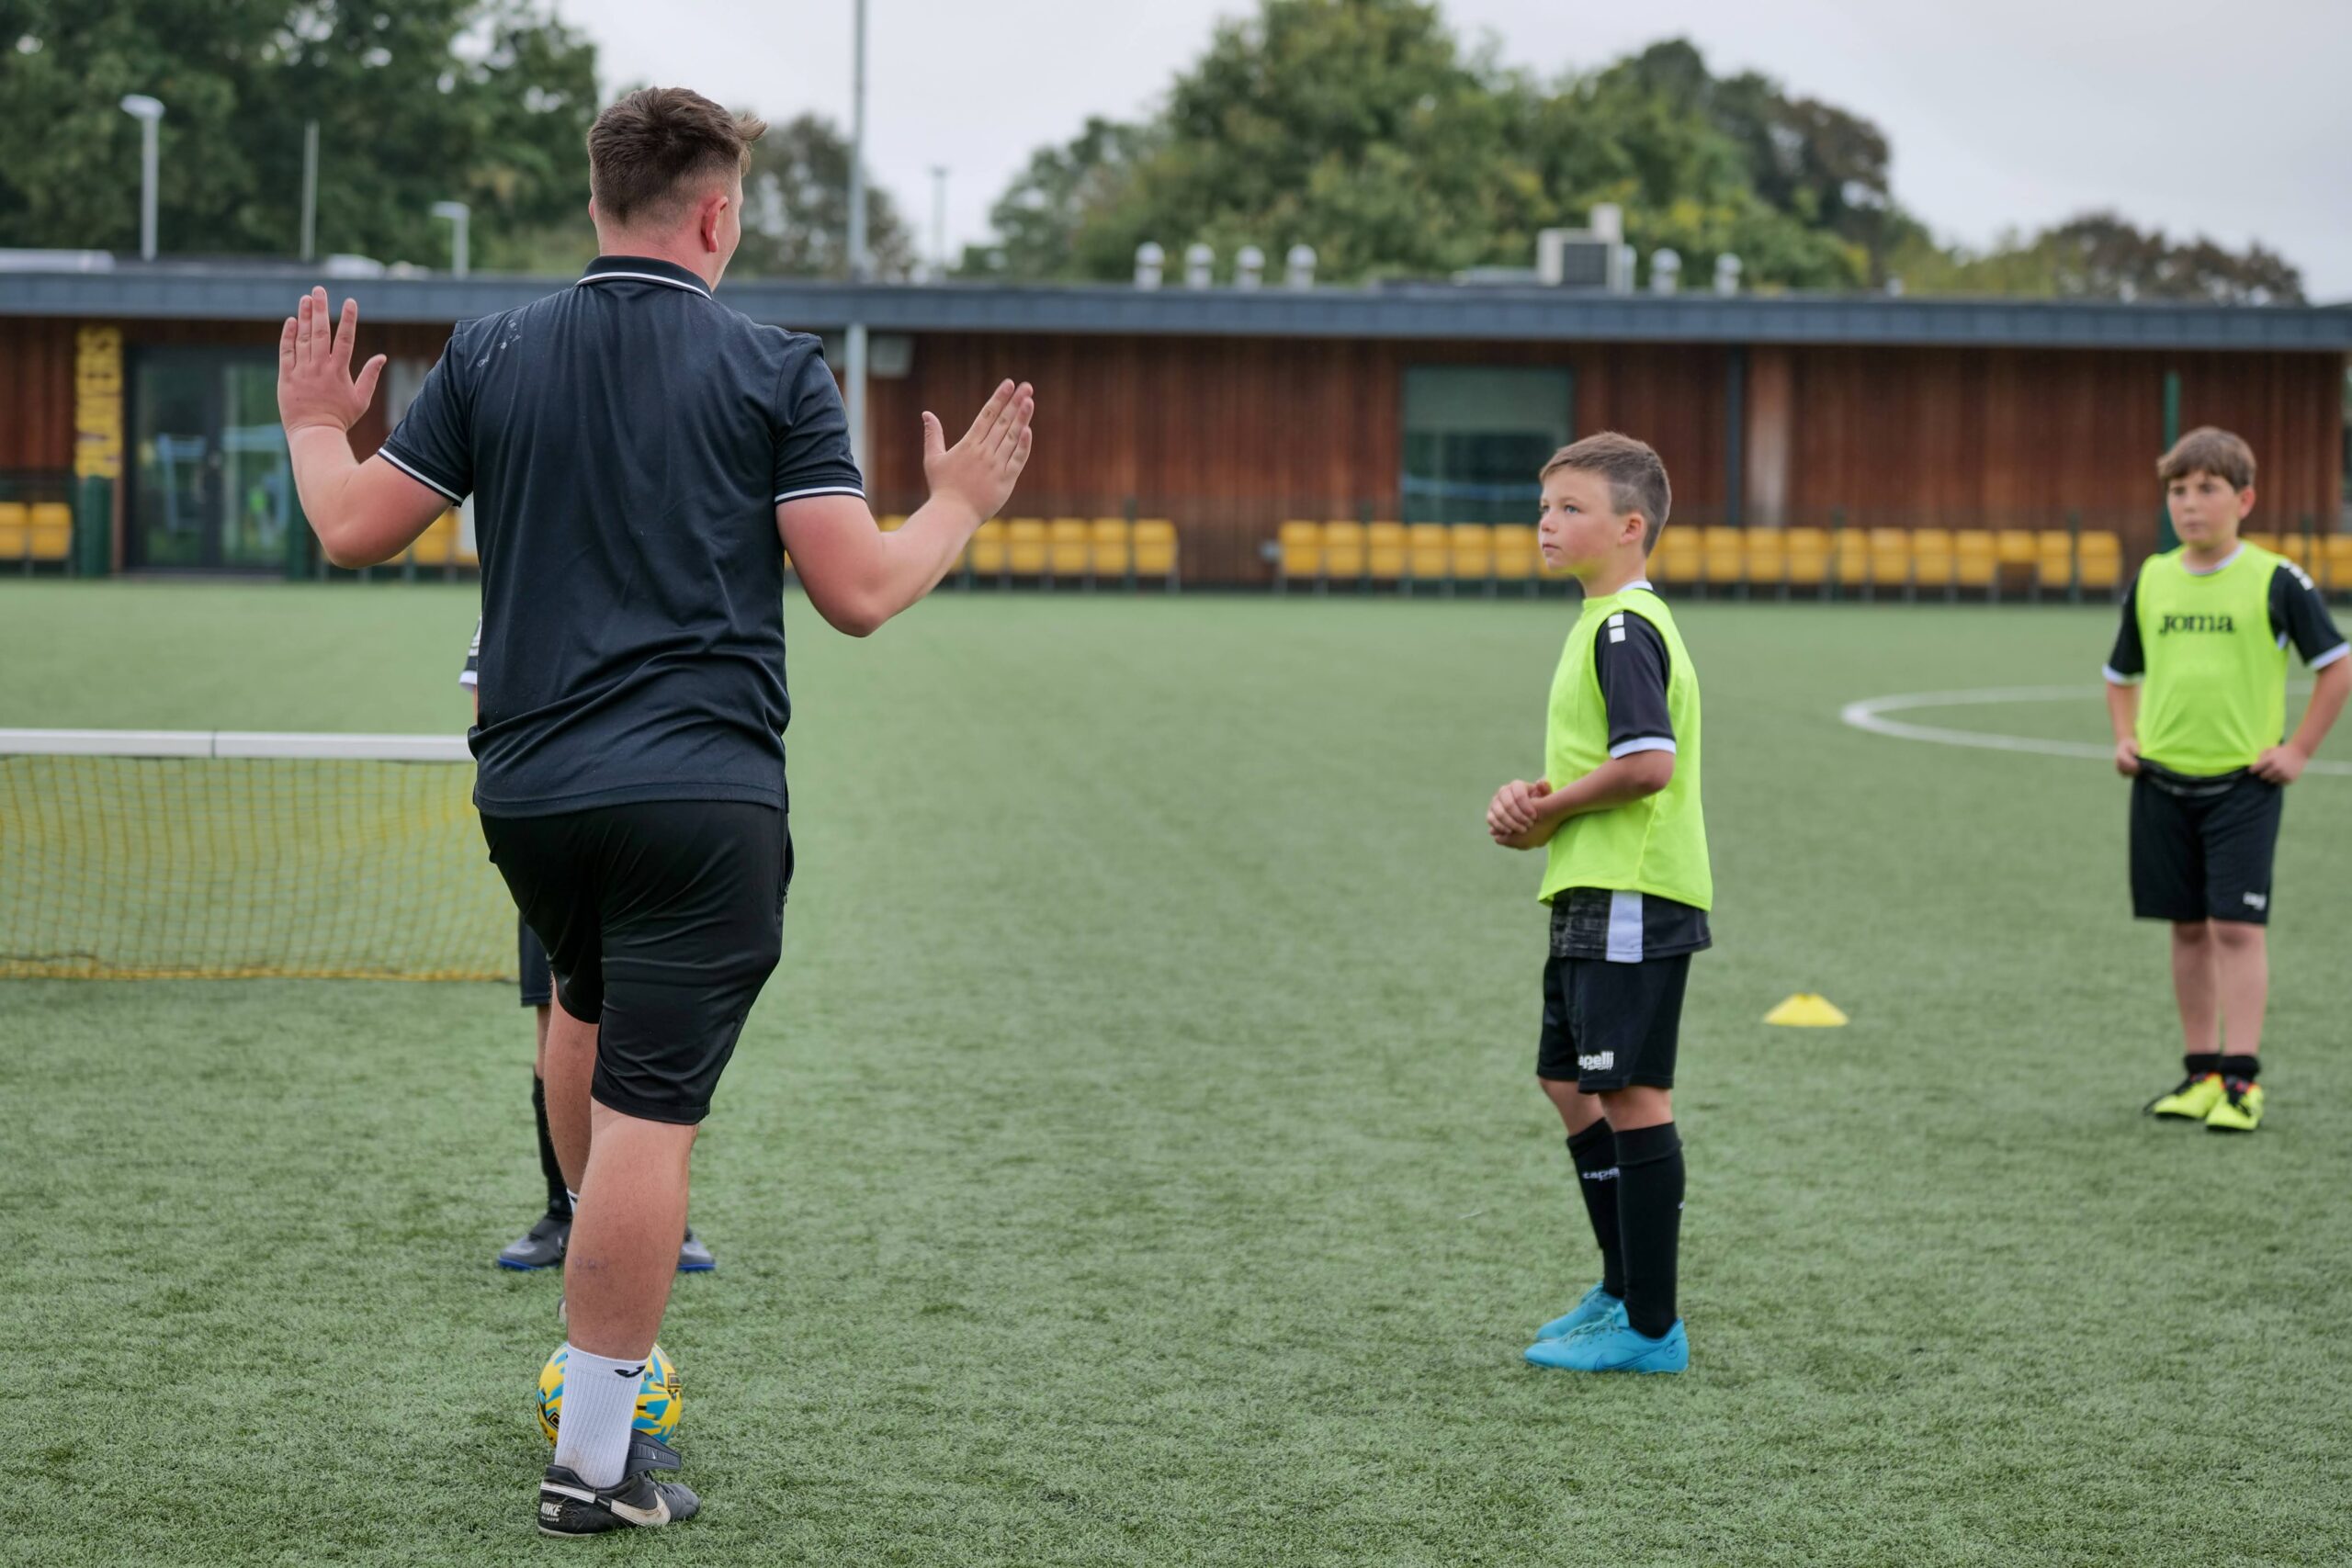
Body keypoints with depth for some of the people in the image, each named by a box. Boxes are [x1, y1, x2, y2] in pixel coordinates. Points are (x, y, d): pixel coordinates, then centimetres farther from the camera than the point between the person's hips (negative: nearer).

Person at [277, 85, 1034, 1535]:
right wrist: (960, 506, 12)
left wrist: (313, 427, 28)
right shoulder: (776, 370, -3)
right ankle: (595, 1458, -2)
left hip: (525, 789, 5)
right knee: (649, 1113, -4)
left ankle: (603, 1337, 34)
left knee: (589, 1000, 31)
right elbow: (858, 592, -6)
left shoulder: (493, 355, 5)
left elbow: (356, 531, 9)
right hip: (702, 790, -5)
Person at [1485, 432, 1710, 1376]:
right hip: (1594, 895, 11)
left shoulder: (1623, 629, -16)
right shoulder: (1609, 623, 17)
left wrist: (1546, 809, -13)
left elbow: (1648, 763, -26)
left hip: (1629, 899, -11)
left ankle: (1651, 1330, -1)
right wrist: (1535, 803, 3)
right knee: (1572, 1083, 18)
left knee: (1630, 1094, -6)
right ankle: (1624, 1288, 29)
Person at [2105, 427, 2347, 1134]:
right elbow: (2123, 672, 23)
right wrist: (2125, 737, 8)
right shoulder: (2150, 581, 8)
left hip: (2244, 783, -4)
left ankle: (2242, 1079, -6)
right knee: (2188, 929, 9)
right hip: (2163, 780, 5)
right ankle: (2201, 1071, 16)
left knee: (2237, 927, -8)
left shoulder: (2276, 581, -6)